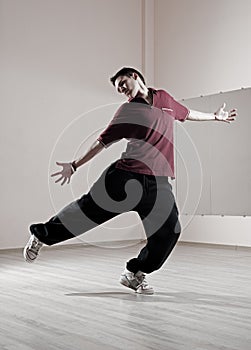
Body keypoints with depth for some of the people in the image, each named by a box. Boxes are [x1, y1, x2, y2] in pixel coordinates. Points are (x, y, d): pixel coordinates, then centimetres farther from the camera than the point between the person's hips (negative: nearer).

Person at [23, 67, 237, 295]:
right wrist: (75, 165, 8)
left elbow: (186, 113, 34)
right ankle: (41, 235, 21)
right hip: (125, 175, -3)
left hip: (158, 182, 3)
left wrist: (215, 116, 44)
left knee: (169, 231, -6)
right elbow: (103, 141, 9)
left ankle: (135, 274, 13)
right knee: (88, 208, 0)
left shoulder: (164, 99, 16)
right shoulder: (127, 110, 6)